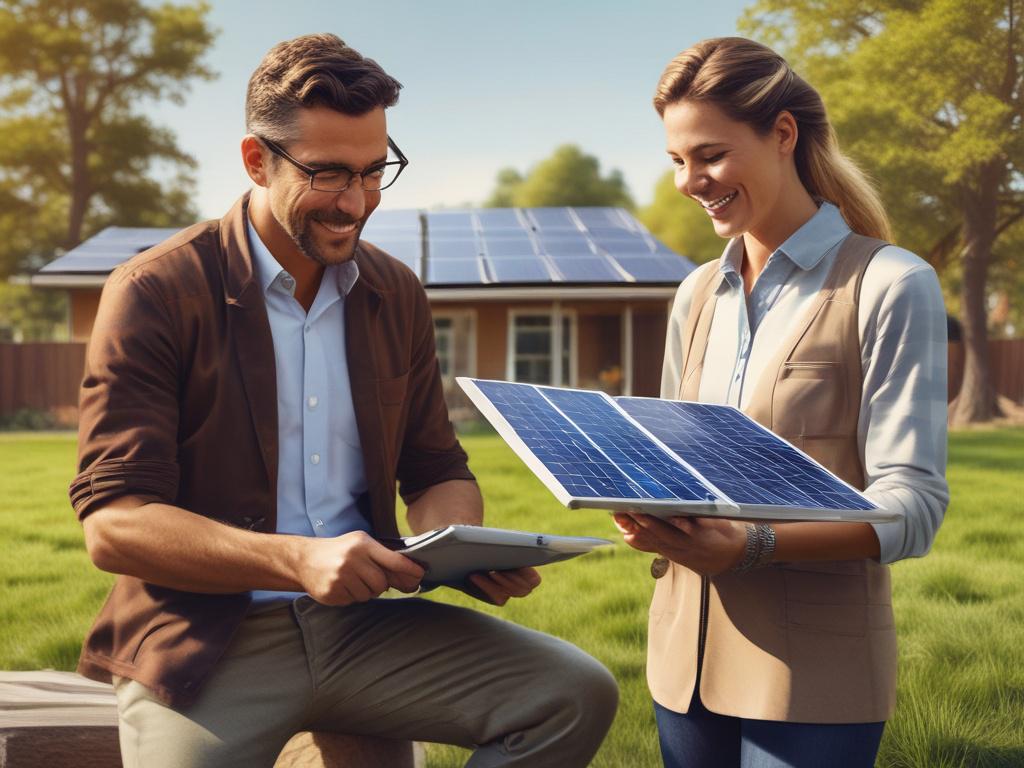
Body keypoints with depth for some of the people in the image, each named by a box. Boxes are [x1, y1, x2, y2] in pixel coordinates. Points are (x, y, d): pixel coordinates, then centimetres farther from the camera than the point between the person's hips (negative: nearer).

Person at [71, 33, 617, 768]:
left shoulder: (396, 294, 10)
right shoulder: (155, 293, -7)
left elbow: (438, 472, 17)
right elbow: (112, 521, -14)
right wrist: (298, 560, -28)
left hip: (363, 625, 5)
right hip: (208, 645, -5)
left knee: (577, 695, -12)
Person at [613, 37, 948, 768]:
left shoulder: (888, 285, -7)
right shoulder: (697, 296, 12)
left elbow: (912, 506, -12)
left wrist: (750, 546, -27)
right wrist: (645, 507, -7)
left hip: (814, 674, -5)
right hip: (688, 649, 6)